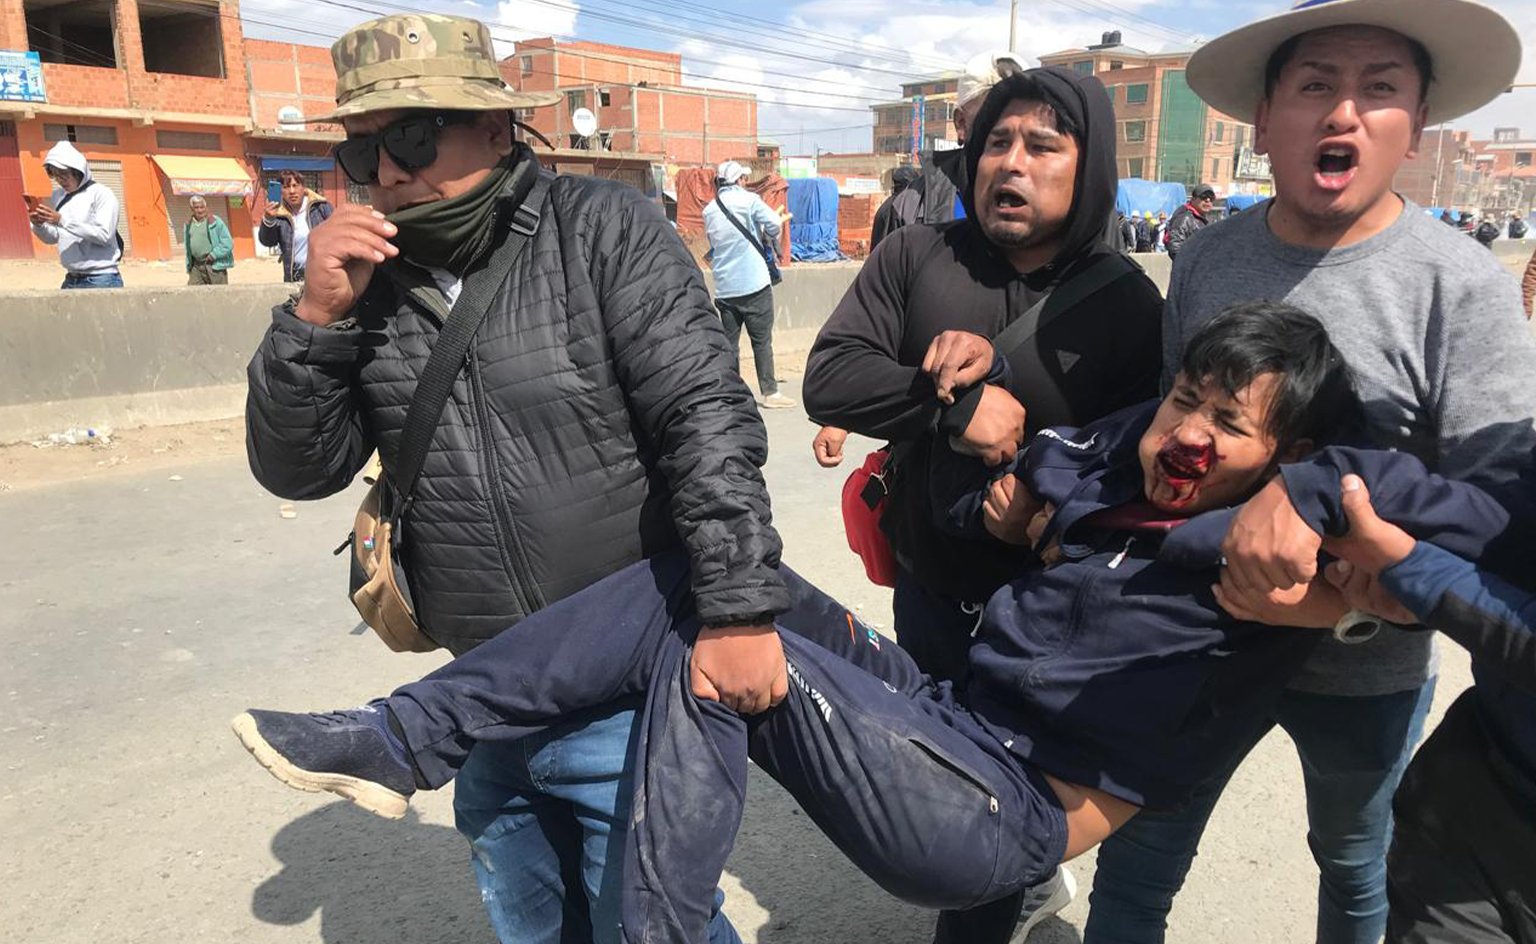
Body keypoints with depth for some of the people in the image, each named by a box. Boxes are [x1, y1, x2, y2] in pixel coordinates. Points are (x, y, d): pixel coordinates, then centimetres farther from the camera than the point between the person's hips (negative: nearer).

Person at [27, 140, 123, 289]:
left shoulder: (101, 194, -6)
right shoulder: (58, 196, 12)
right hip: (71, 280, 6)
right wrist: (39, 225, -3)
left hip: (101, 280, -6)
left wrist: (62, 220, -20)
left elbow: (104, 235, -17)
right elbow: (53, 238, 18)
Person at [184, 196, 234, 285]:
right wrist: (189, 266, 16)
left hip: (214, 266, -5)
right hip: (196, 267, 5)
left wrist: (214, 255, -15)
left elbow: (228, 243, -8)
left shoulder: (215, 222, -5)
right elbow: (187, 248, 22)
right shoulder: (189, 225, 12)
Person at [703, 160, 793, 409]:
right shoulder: (748, 200, -5)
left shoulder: (709, 210, 10)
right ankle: (769, 392, 3)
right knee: (762, 340, 1)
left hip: (724, 287, 5)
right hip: (754, 283, -5)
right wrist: (770, 242, 8)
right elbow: (774, 224, -11)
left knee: (729, 341, 8)